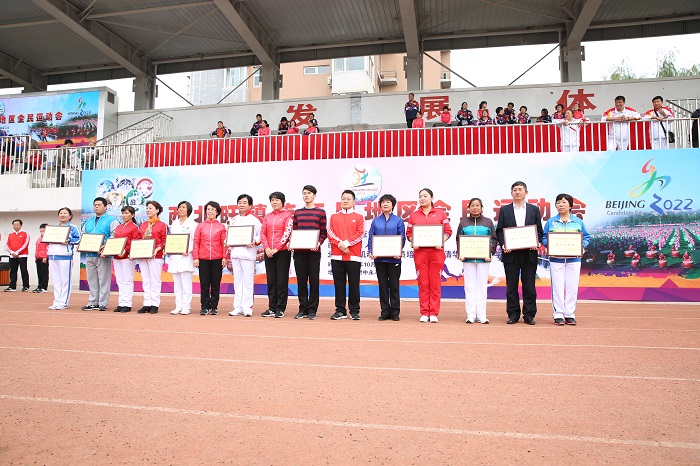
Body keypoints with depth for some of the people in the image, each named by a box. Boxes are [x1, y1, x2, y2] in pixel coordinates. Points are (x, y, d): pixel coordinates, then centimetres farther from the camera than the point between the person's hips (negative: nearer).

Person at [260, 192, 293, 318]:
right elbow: (262, 233, 9)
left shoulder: (288, 215, -1)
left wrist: (276, 248, -13)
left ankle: (281, 309, 6)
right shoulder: (267, 217, 13)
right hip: (269, 252, 5)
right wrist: (267, 248, -7)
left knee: (282, 281, -1)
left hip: (283, 252, -5)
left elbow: (287, 233, -9)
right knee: (271, 281, 7)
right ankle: (272, 308, 15)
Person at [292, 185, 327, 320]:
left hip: (314, 251, -3)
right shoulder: (297, 212, 14)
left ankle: (312, 310, 8)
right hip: (299, 251, 3)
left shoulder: (320, 212, 5)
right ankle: (303, 309, 13)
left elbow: (324, 232, 2)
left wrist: (319, 243, -14)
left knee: (314, 280, 0)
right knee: (301, 280, 5)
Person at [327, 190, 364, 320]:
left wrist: (346, 243, -12)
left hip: (354, 256, -2)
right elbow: (330, 234, 4)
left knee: (354, 284, 1)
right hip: (337, 256, 2)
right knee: (339, 284, 4)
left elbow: (360, 234, -2)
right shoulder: (334, 217, 13)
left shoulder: (358, 217, 9)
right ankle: (340, 311, 12)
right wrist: (340, 244, -10)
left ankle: (354, 311, 9)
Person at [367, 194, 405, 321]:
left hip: (394, 258, -2)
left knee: (394, 285, 4)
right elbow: (370, 238, 8)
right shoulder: (376, 221, 9)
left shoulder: (398, 220, 4)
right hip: (379, 258, 2)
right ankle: (385, 312, 15)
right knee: (382, 285, 7)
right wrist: (371, 252, -7)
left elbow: (402, 238, 0)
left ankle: (395, 312, 13)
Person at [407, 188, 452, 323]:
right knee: (423, 283, 2)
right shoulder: (414, 215, 10)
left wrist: (441, 242, -12)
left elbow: (448, 231, 4)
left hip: (436, 252, -1)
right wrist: (413, 242, -8)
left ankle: (434, 313, 7)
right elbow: (409, 233, 10)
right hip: (420, 252, 1)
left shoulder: (441, 214, 7)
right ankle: (424, 313, 9)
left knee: (435, 284, 1)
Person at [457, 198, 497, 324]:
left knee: (482, 287, 2)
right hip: (468, 258, 0)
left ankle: (481, 315, 7)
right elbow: (458, 239, 9)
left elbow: (494, 239, 6)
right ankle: (470, 315, 5)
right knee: (469, 287, 1)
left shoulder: (488, 222, 9)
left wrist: (491, 253, -8)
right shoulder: (463, 222, 10)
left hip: (483, 258, 0)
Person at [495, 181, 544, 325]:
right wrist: (503, 245, -10)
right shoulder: (504, 210, 9)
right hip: (511, 253, 0)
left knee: (529, 285, 3)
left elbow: (539, 230, 8)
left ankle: (529, 315, 11)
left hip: (529, 253, 0)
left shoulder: (534, 209, 11)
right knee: (511, 285, 4)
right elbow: (499, 230, 6)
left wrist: (537, 243, -10)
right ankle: (513, 314, 12)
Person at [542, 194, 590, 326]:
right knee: (557, 287, -1)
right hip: (556, 259, -1)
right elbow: (544, 238, 6)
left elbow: (586, 237, 10)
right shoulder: (551, 222, 7)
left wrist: (582, 247, -8)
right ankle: (558, 315, 6)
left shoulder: (578, 222, 8)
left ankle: (570, 314, 11)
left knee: (572, 287, 2)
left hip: (573, 259, 1)